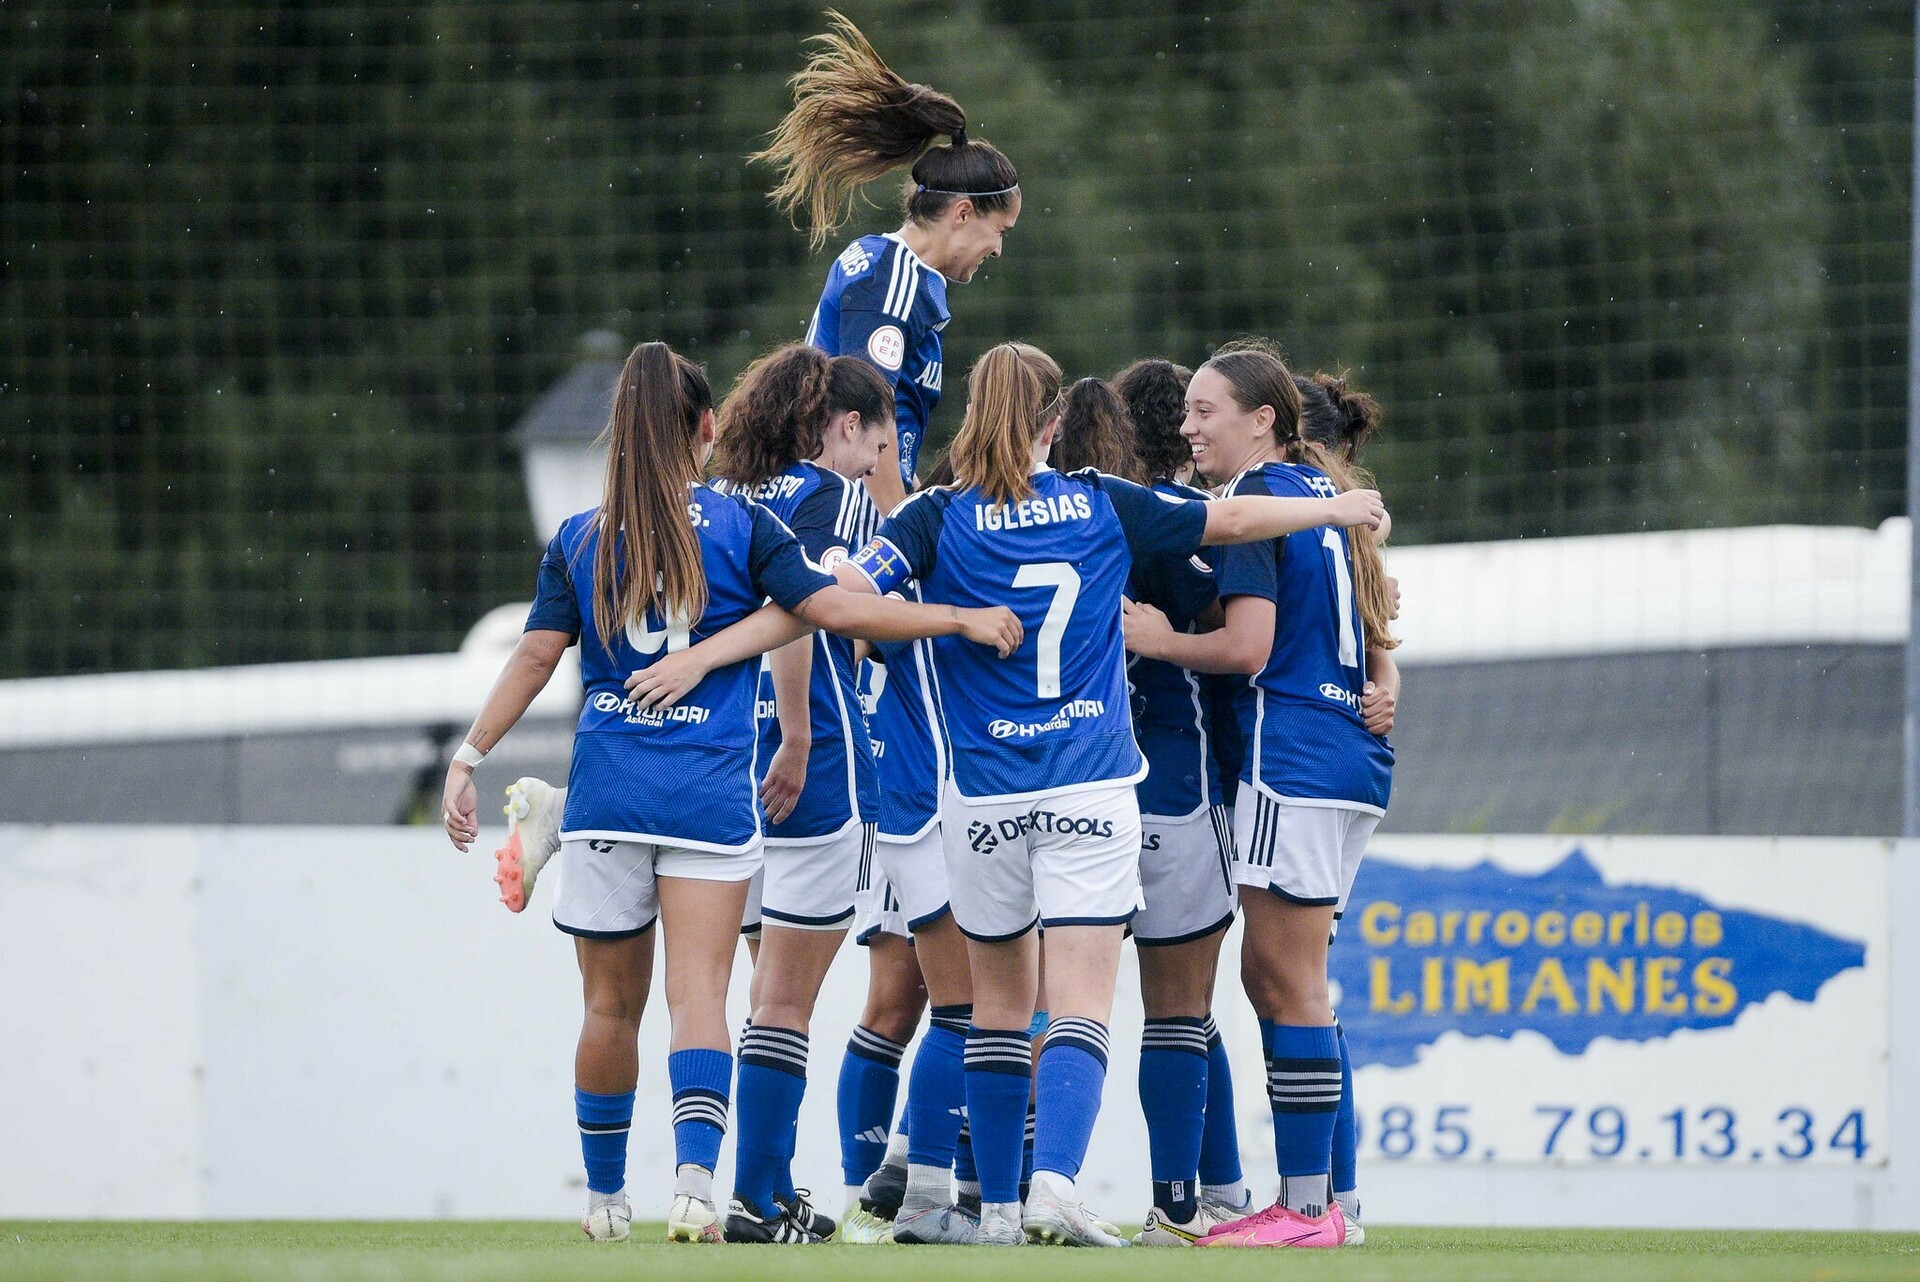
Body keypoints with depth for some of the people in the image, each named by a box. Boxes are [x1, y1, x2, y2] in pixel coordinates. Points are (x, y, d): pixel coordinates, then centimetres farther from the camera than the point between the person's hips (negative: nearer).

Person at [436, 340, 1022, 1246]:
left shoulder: (578, 542, 6)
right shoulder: (740, 526, 0)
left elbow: (536, 656, 1)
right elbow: (833, 610, -4)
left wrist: (469, 757, 6)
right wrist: (963, 621, 3)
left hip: (605, 789, 2)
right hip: (709, 791, -2)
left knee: (610, 1007, 12)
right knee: (699, 993, -7)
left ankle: (605, 1196, 23)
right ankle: (695, 1180, -25)